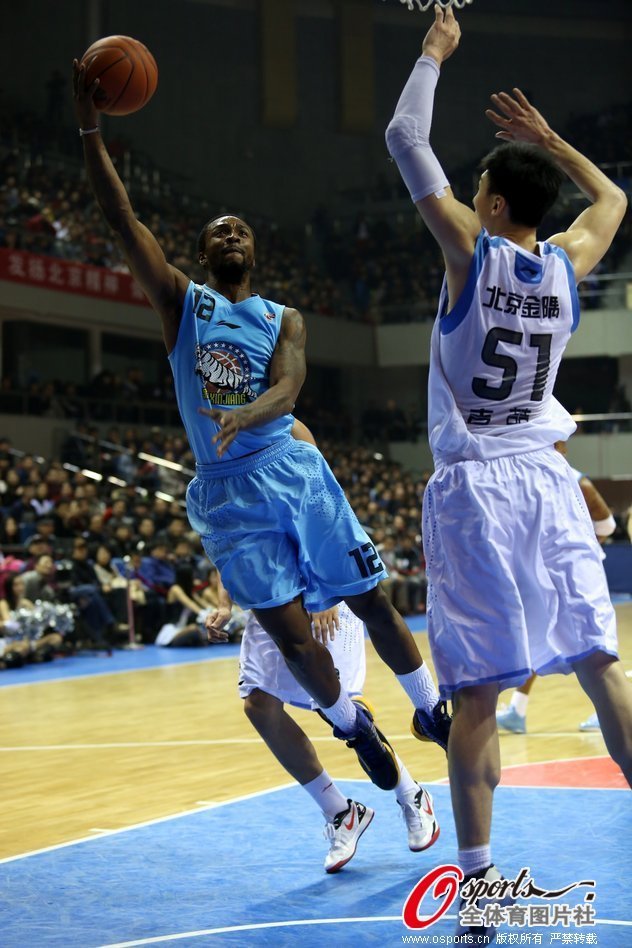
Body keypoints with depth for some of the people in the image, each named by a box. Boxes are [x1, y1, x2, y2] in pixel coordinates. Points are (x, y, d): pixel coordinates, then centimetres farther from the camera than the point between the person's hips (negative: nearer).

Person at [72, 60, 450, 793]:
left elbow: (286, 389, -13)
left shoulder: (284, 319, 8)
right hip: (228, 491, -1)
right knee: (290, 633, -3)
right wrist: (89, 126, -16)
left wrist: (247, 415, -36)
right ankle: (353, 729, 21)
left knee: (371, 600, 6)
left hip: (293, 473, 2)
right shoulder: (181, 301, 4)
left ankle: (432, 710, 26)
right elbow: (120, 218, -7)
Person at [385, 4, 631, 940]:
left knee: (477, 691, -4)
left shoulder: (471, 249, -7)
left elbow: (405, 138, -2)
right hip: (547, 478, 4)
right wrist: (548, 139, 30)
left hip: (474, 486, -4)